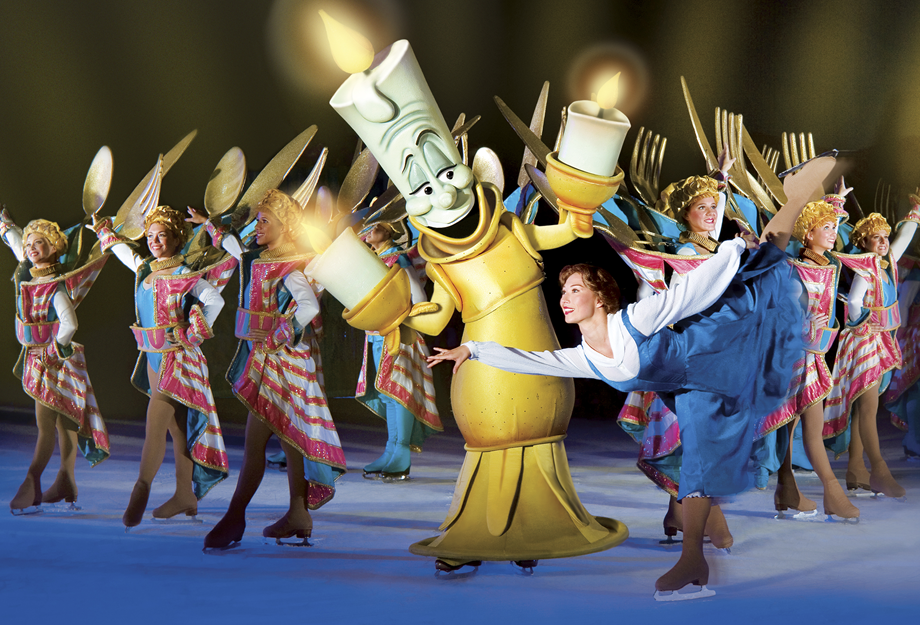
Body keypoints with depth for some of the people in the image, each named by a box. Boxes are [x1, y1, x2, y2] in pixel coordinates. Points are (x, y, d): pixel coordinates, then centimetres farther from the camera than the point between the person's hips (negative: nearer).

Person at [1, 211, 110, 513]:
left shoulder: (56, 285, -17)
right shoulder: (28, 272, 6)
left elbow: (69, 324, -27)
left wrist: (55, 351, -19)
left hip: (54, 358, -8)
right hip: (36, 357, 8)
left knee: (45, 423, -11)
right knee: (62, 421, 12)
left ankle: (31, 488, -15)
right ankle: (66, 484, 17)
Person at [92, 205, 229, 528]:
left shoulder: (183, 276, -12)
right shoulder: (145, 270, 11)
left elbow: (214, 300, -23)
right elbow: (126, 253, 33)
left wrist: (192, 335, -19)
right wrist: (107, 232, 39)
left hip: (176, 356, -8)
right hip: (153, 357, 8)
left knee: (155, 425, -14)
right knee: (175, 428, 11)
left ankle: (140, 492, -15)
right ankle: (185, 496, 15)